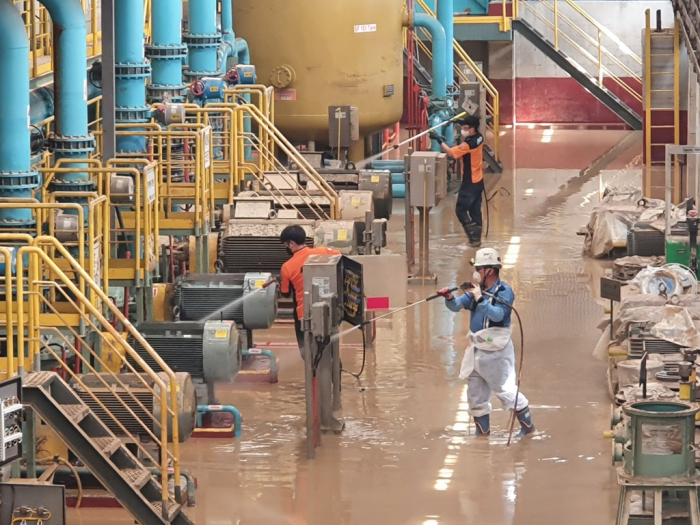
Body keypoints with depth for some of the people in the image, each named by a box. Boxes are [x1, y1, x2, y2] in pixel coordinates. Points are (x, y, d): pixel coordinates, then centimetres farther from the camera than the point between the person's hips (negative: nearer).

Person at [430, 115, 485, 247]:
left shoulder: (469, 144, -25)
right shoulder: (479, 138, 1)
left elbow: (451, 152, -23)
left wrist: (440, 140, -17)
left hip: (470, 183, -9)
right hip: (478, 181, 9)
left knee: (461, 210, -2)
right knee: (475, 210, 13)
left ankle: (474, 236, -8)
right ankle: (476, 237, 16)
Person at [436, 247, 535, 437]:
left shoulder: (504, 291, -13)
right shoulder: (476, 290, 7)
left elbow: (498, 315, -27)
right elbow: (457, 306, -2)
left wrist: (480, 299, -32)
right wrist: (449, 298, -22)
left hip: (497, 352, -7)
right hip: (477, 350, 7)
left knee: (505, 390, -5)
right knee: (475, 393, 12)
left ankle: (527, 425, 7)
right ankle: (482, 429, 24)